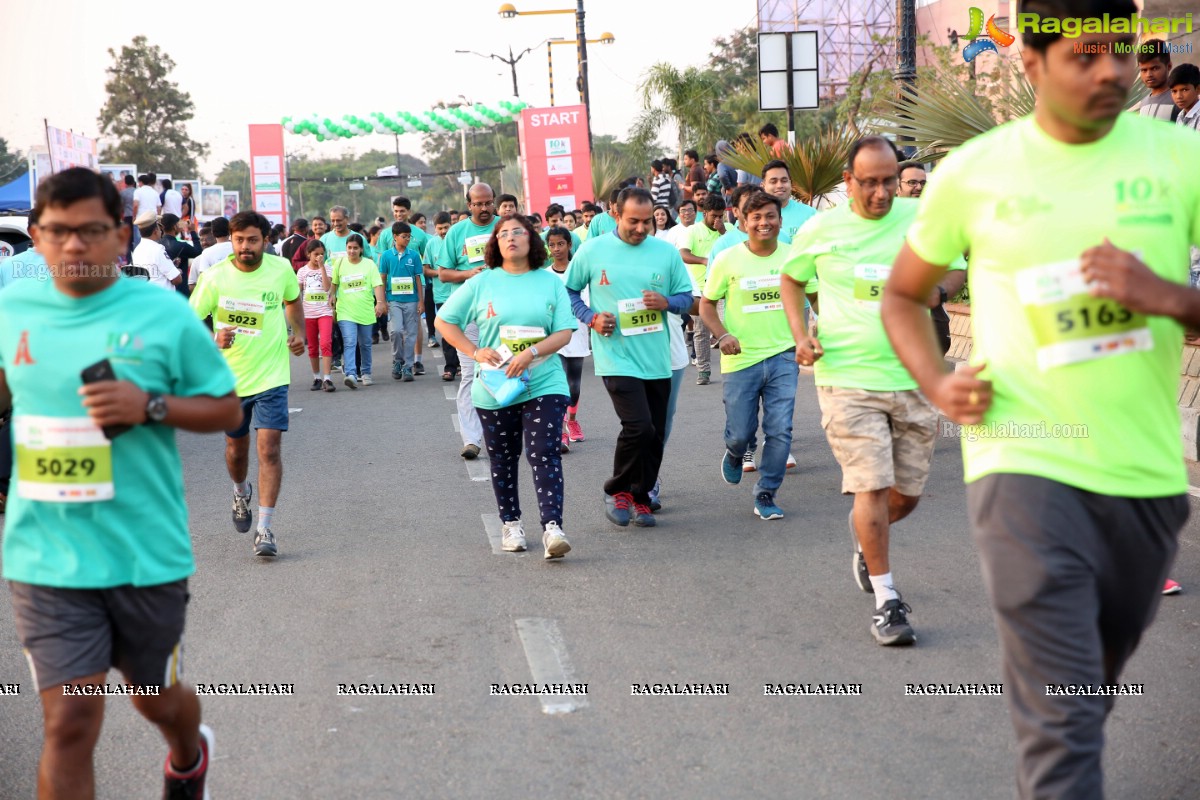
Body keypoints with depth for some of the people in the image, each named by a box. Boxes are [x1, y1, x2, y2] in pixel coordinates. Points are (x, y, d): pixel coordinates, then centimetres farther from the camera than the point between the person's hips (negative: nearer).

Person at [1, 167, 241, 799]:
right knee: (69, 719, -7)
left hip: (146, 553, 0)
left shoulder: (164, 314, -6)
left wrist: (150, 406, -16)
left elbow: (226, 408, 0)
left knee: (154, 697, 20)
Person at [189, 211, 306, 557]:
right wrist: (215, 340, -26)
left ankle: (265, 529, -8)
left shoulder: (281, 269, -5)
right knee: (236, 448, 17)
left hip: (271, 376, -1)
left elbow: (293, 301, 17)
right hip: (229, 377, 1)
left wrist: (298, 332, 1)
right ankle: (241, 493, 50)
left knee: (269, 448, -13)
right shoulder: (214, 277, -10)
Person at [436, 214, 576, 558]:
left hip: (544, 384, -1)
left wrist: (531, 353, -19)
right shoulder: (482, 283, 4)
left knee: (545, 455, -12)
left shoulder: (551, 282, 4)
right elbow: (444, 321, 7)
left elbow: (564, 333, -3)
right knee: (503, 460, 11)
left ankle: (552, 528, -16)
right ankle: (510, 524, 26)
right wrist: (475, 352, -5)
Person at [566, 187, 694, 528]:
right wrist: (591, 317, -6)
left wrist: (666, 302, -12)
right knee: (638, 427, -17)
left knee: (654, 434, 8)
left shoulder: (667, 252, 5)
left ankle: (640, 499, 25)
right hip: (617, 357, -4)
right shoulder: (592, 251, -1)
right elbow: (569, 291, 10)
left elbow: (687, 297, 10)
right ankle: (618, 490, 6)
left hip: (657, 359, 4)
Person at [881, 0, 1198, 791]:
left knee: (1098, 680, 23)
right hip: (1025, 463, -3)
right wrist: (938, 384, -4)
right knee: (1061, 716, -9)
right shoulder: (972, 172, -1)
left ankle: (1054, 774, 51)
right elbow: (903, 294, 13)